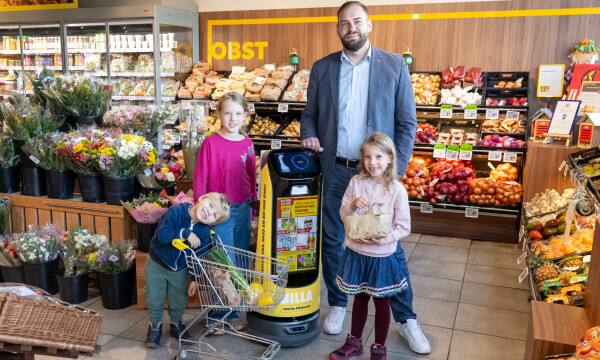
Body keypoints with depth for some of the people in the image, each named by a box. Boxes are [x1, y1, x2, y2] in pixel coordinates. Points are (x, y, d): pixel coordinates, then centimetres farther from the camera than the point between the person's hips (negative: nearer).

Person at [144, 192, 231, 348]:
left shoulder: (204, 232, -17)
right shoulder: (176, 211, -26)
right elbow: (162, 235, -33)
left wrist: (195, 279, -8)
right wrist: (185, 233, -40)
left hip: (180, 269, 2)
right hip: (157, 263, -2)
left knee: (179, 299, 13)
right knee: (154, 298, 6)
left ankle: (176, 323, 39)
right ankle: (155, 325, 30)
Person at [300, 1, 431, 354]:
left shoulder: (394, 66, 0)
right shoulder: (322, 68, 6)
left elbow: (407, 123, 0)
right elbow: (309, 114, 14)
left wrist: (395, 171, -8)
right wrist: (310, 137, -8)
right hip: (334, 171, 2)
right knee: (332, 241, 12)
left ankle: (406, 318, 21)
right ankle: (337, 305, 33)